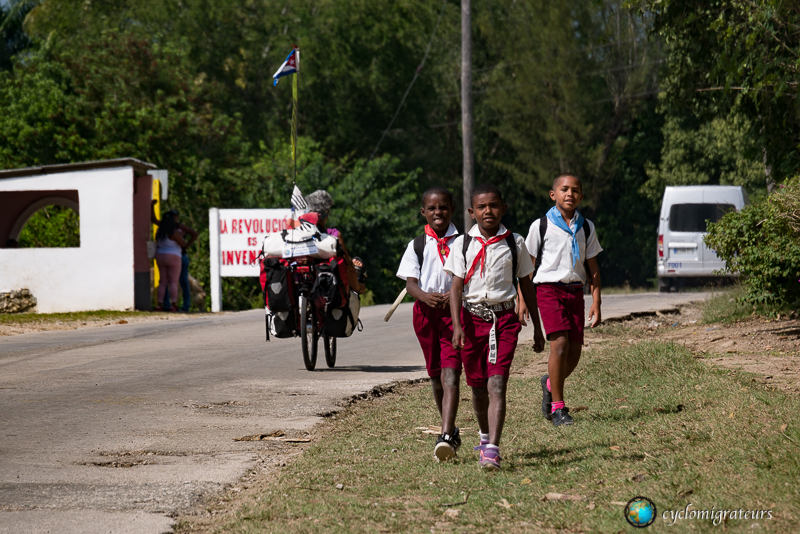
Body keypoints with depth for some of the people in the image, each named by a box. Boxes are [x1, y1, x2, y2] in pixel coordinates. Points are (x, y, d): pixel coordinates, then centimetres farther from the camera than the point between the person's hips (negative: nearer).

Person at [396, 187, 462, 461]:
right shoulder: (417, 245, 7)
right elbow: (410, 282, 0)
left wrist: (455, 296, -19)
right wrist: (425, 296, -22)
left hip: (455, 310, -3)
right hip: (425, 311, 3)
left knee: (450, 373, -15)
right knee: (435, 374, 12)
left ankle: (446, 437, -25)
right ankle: (450, 428, 30)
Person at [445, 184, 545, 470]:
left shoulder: (514, 243, 4)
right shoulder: (463, 244, 3)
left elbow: (526, 285, 12)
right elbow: (456, 287, -1)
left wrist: (537, 326, 14)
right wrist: (457, 326, -13)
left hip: (504, 318, -1)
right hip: (472, 318, 1)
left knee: (496, 385, -15)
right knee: (478, 386, 12)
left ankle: (492, 450, -22)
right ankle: (485, 434, 38)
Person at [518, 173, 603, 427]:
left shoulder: (586, 227, 10)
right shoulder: (542, 226, 0)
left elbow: (593, 267, 13)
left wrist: (596, 302, 6)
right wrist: (523, 299, 0)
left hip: (575, 291, 4)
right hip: (548, 288, -4)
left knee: (574, 351, 1)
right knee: (559, 342, -18)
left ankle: (550, 384, 32)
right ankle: (557, 407, -10)